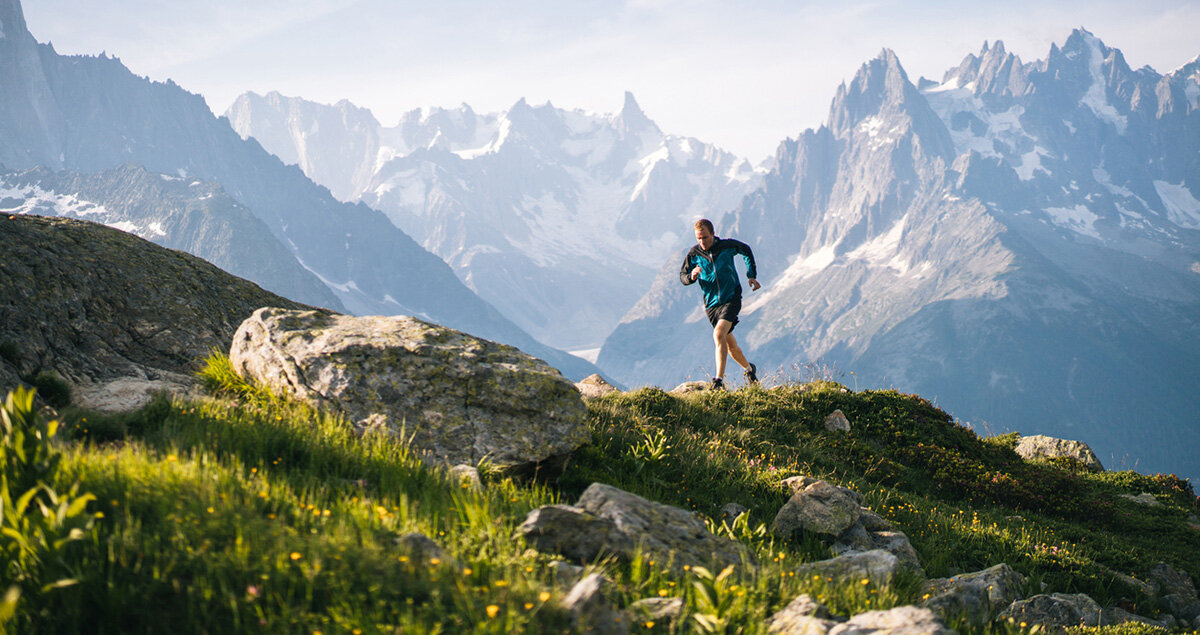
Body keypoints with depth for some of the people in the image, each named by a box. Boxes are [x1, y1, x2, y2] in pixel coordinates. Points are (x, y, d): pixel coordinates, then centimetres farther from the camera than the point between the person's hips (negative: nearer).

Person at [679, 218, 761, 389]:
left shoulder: (727, 245, -8)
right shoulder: (694, 253, -6)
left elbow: (747, 251, 12)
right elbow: (682, 276, 3)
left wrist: (751, 276, 9)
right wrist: (692, 276, -21)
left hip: (732, 298, -3)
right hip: (711, 303, 3)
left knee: (718, 334, -25)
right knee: (730, 345, 13)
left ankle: (719, 379, -26)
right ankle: (749, 368, 40)